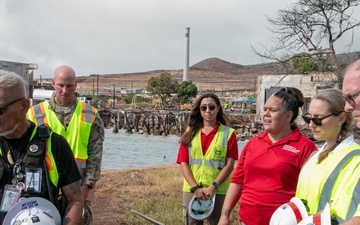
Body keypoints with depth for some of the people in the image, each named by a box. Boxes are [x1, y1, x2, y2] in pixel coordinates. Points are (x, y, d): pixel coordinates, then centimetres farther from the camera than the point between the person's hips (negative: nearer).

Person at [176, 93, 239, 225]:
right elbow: (183, 163, 2)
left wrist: (213, 186, -15)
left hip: (218, 192, -2)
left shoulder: (228, 133, 1)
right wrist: (195, 188, -10)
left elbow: (229, 165, -5)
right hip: (191, 191, 2)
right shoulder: (190, 133, 8)